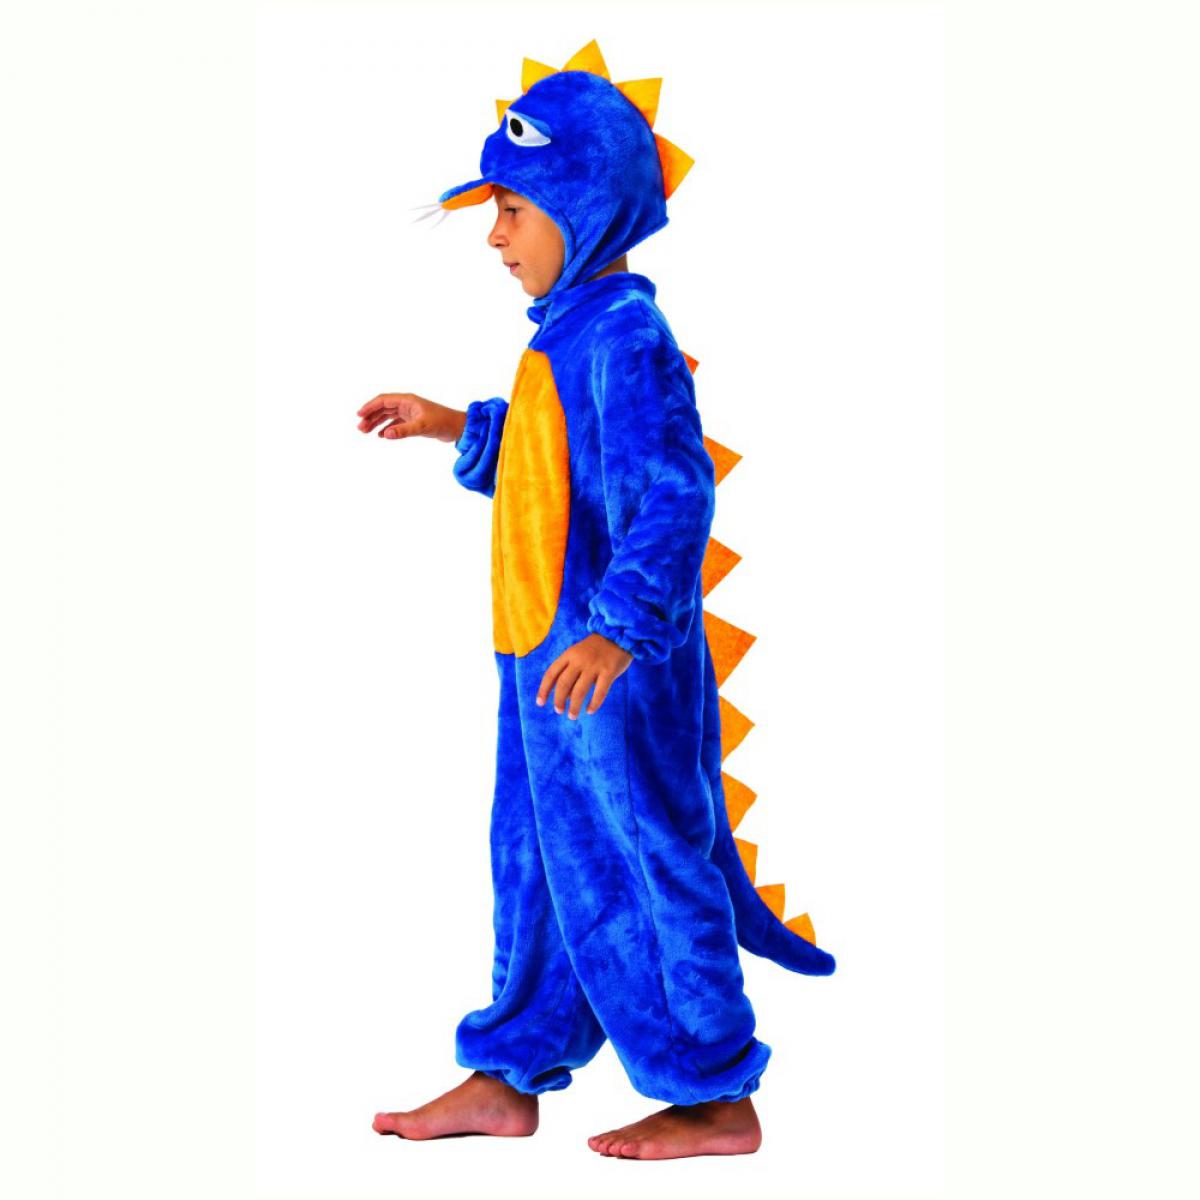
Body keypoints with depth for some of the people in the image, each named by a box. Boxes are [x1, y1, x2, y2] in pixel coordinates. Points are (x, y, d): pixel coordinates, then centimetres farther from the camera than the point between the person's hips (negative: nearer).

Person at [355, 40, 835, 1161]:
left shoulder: (624, 335, -18)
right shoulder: (570, 332, 13)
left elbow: (675, 491, -26)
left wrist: (618, 630, -34)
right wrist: (452, 426, 24)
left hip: (609, 664, -10)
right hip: (547, 651, 10)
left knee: (630, 869, 0)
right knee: (537, 862, 17)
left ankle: (715, 1098, 16)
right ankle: (508, 1076, 30)